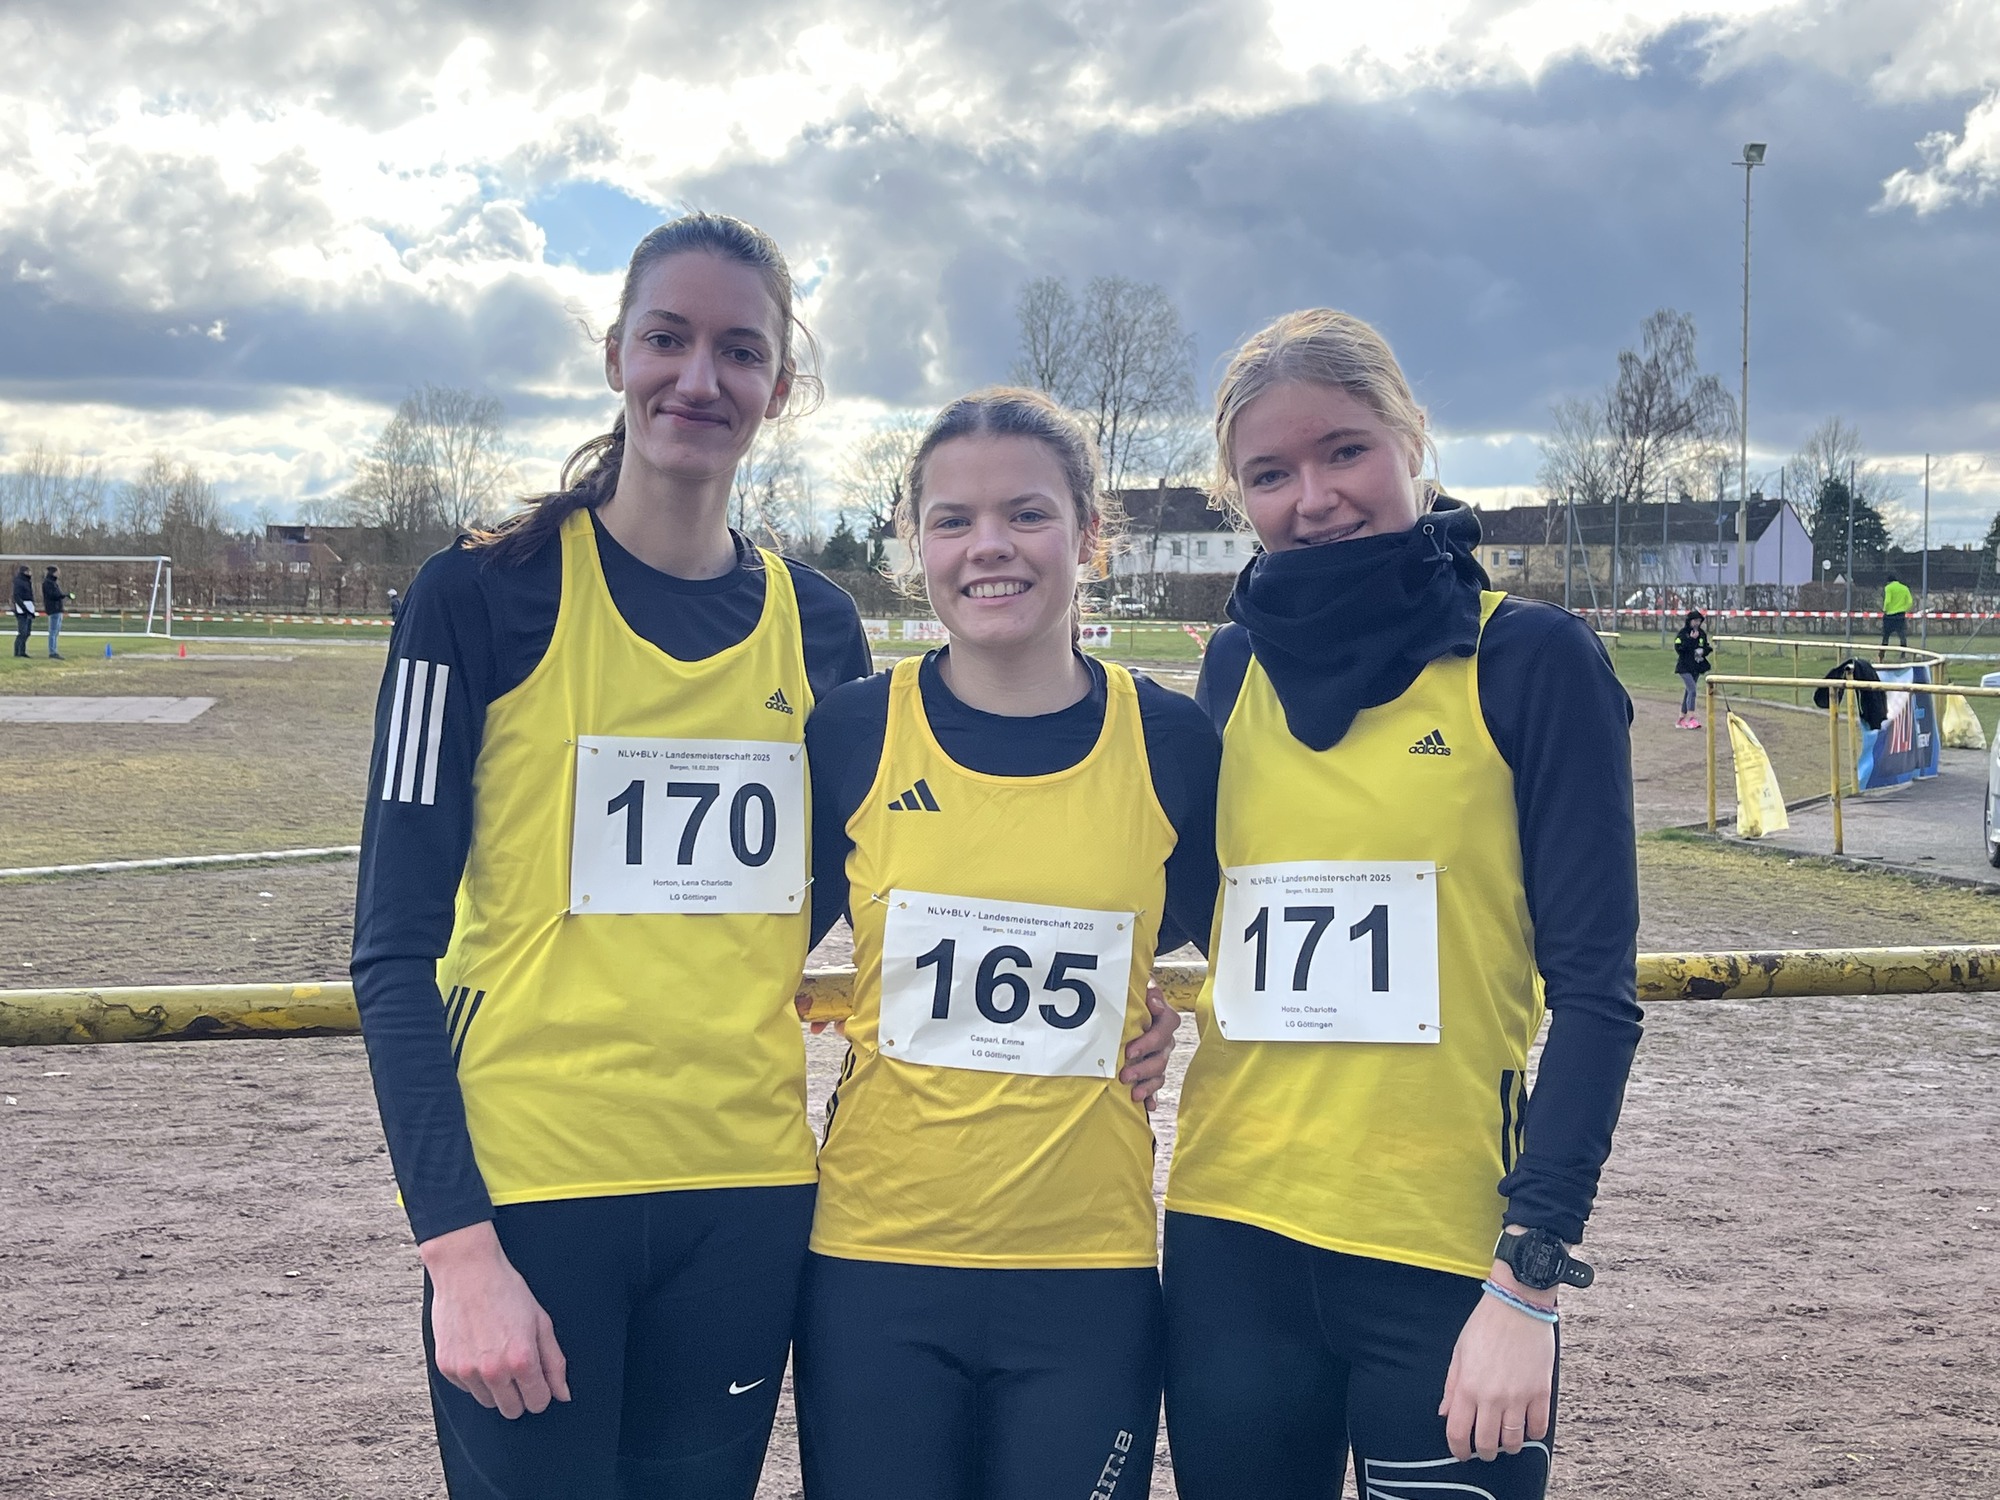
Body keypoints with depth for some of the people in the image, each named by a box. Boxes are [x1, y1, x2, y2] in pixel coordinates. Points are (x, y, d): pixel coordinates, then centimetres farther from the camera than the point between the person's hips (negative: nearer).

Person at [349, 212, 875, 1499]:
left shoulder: (818, 624, 7)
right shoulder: (486, 595, -4)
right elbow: (396, 945, -7)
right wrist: (457, 1240, -15)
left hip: (749, 1189, 4)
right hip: (530, 1192, -3)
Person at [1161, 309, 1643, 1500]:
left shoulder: (1532, 660, -5)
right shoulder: (1238, 669, 6)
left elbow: (1594, 987, -8)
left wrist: (1531, 1277, -14)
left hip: (1449, 1256, -3)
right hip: (1233, 1240, 4)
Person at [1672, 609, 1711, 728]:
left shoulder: (1702, 633, 9)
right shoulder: (1682, 633, -8)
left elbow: (1707, 647, 17)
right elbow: (1679, 648, -18)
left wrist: (1703, 650, -6)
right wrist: (1691, 639, -20)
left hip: (1696, 667, 7)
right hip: (1684, 666, -6)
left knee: (1688, 691, 12)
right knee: (1692, 690, -18)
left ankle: (1682, 718, 20)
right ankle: (1690, 718, -19)